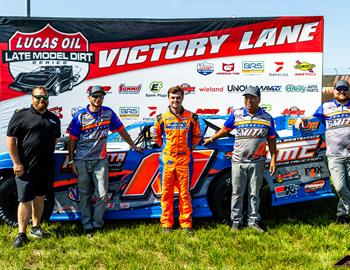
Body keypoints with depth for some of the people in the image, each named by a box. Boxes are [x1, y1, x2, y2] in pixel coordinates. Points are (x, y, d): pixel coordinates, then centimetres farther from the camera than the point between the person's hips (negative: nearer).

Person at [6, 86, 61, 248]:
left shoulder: (54, 119, 11)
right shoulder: (21, 115, -5)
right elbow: (10, 139, -7)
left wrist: (49, 158, 12)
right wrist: (16, 163, -11)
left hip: (46, 167, 5)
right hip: (26, 167, -5)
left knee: (39, 197, 15)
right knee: (25, 200, -1)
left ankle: (35, 227, 29)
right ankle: (21, 234, 6)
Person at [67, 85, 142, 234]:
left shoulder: (108, 113, 4)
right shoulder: (80, 116, -2)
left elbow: (121, 131, 14)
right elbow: (72, 139, 1)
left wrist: (134, 146, 21)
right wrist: (71, 160, -1)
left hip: (100, 160, 1)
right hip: (82, 161, -1)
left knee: (102, 194, -5)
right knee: (85, 195, 5)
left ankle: (97, 224, 9)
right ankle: (87, 225, 15)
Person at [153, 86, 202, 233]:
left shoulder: (191, 117, 2)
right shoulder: (161, 118, 4)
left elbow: (197, 135, 16)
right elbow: (156, 136, 18)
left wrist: (189, 148, 10)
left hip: (184, 160, 0)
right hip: (167, 160, 1)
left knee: (184, 192, 3)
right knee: (166, 192, 4)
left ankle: (186, 223, 13)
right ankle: (166, 223, 14)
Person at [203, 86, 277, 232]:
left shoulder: (267, 118, 3)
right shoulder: (236, 114, 2)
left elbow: (271, 140, 5)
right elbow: (225, 129, 15)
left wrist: (273, 159, 0)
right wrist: (211, 139, 19)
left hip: (257, 162, 0)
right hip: (238, 161, 0)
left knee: (254, 193, 8)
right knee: (237, 193, 5)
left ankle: (253, 221, 18)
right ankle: (236, 221, 15)